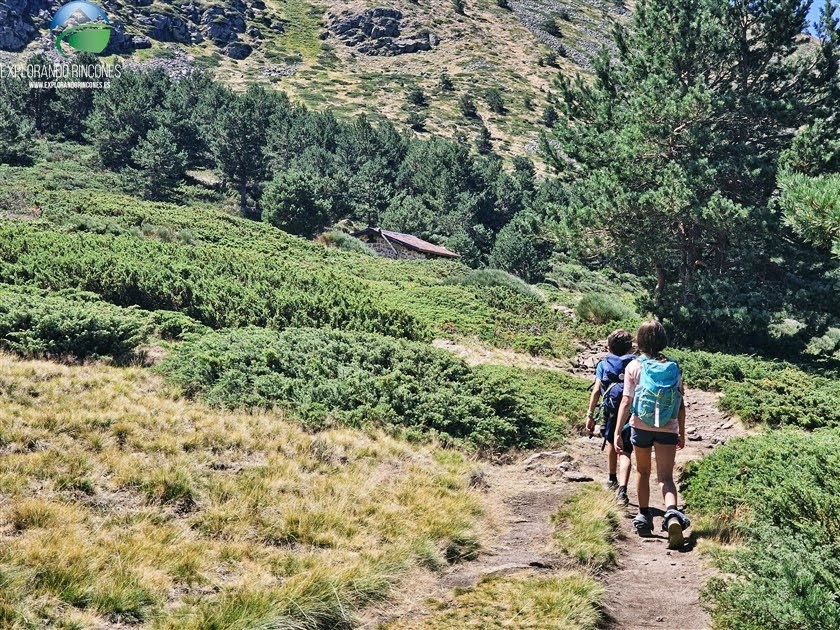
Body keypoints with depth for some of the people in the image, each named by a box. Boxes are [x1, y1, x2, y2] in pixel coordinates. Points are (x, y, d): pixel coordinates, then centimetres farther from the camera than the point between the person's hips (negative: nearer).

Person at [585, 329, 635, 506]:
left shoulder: (603, 364, 6)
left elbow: (596, 390, -3)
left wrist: (590, 415, -3)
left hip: (610, 411, 1)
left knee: (611, 441, 27)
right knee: (625, 452, -3)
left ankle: (611, 479, 41)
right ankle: (621, 489, -22)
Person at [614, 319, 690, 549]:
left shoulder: (634, 367, -6)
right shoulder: (673, 368, 2)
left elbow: (626, 402, -10)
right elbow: (681, 405, 5)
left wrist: (617, 432, -7)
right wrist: (682, 432, 16)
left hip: (641, 427, -1)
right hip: (668, 429, 1)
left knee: (642, 471, 19)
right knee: (666, 477, 1)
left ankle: (644, 517, 27)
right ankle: (672, 514, -25)